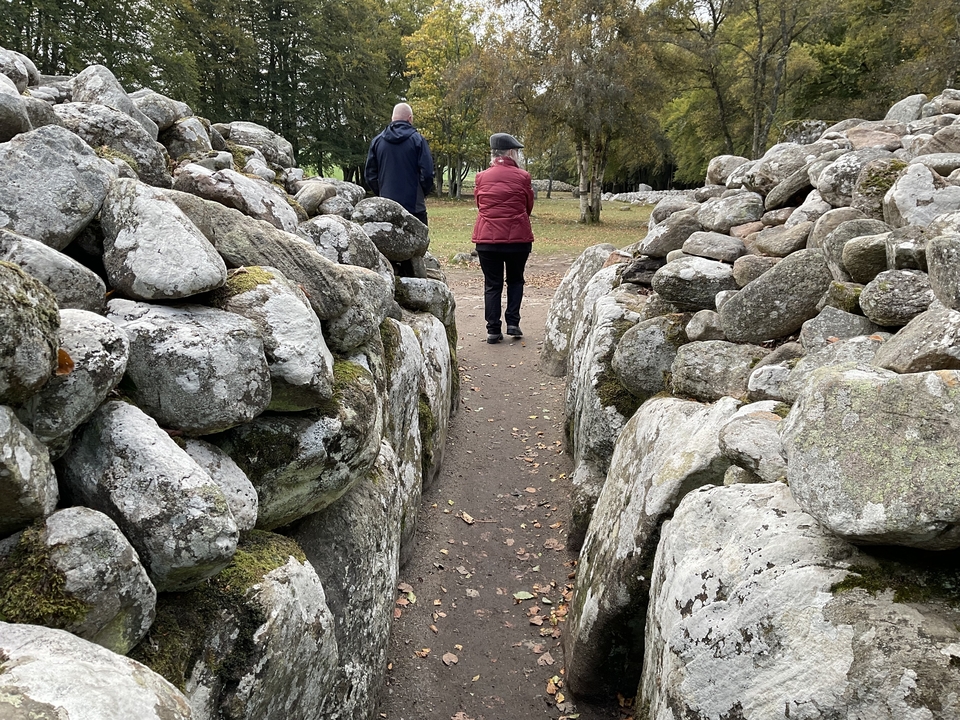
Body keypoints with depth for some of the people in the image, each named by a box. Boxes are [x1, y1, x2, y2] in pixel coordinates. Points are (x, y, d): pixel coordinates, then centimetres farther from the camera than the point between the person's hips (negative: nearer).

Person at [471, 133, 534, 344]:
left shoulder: (481, 177, 3)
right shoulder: (522, 176, -3)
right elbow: (529, 206, 7)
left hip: (487, 238, 1)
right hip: (518, 238, -1)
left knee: (492, 284, 7)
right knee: (515, 280, 17)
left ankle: (493, 330, 4)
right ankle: (513, 323, 8)